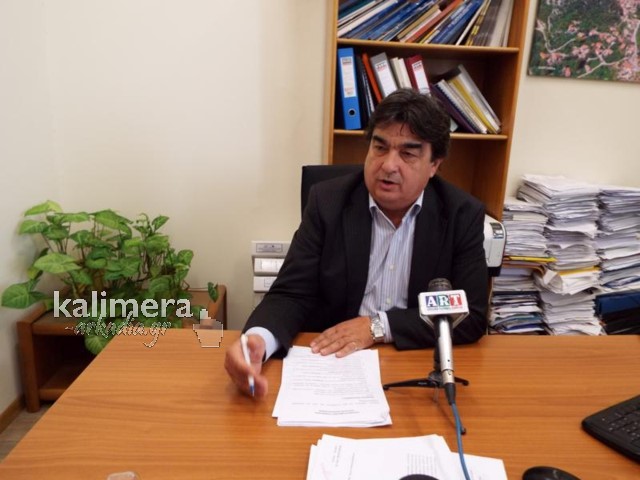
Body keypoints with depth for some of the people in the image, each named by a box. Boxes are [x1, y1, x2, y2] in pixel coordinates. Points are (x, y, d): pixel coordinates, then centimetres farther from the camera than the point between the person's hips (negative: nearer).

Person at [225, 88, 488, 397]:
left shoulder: (463, 215, -7)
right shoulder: (327, 202, -7)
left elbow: (472, 315, -8)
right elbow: (292, 294, -9)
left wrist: (378, 326, -18)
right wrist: (257, 339, -30)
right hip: (332, 361, 2)